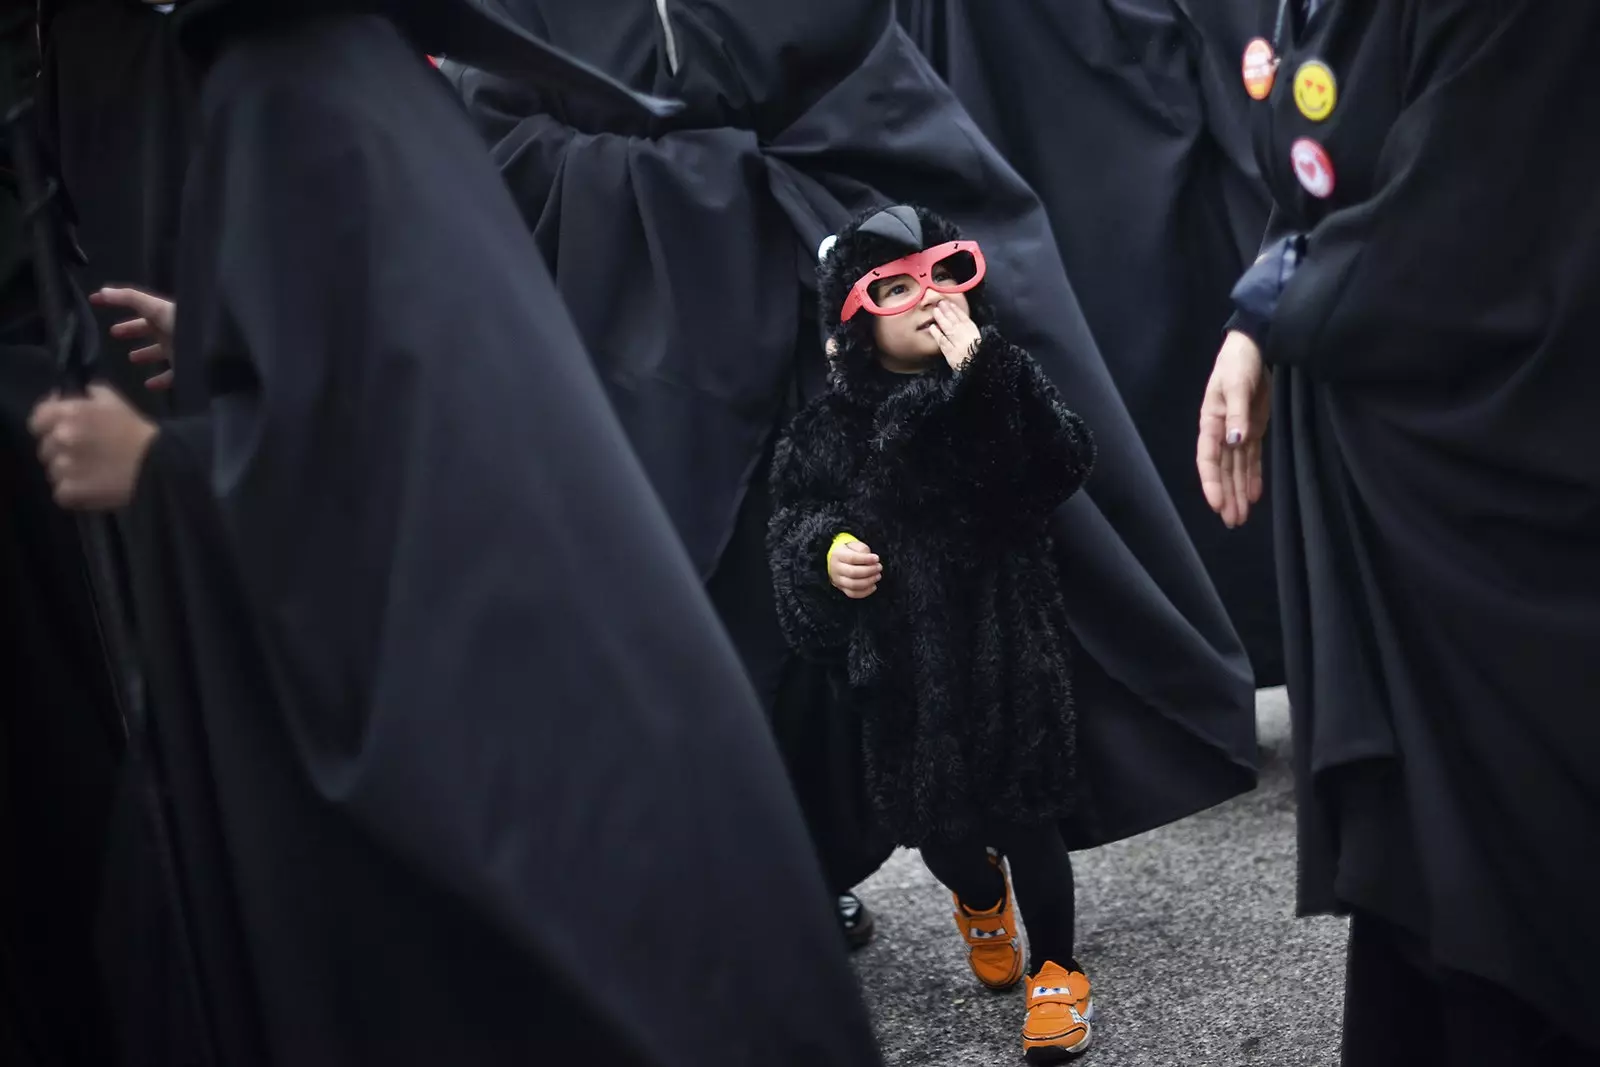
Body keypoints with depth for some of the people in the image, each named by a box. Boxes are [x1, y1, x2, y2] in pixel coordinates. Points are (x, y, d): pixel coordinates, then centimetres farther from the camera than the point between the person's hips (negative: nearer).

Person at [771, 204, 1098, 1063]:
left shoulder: (1002, 386, -6)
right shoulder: (833, 425, -2)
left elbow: (1062, 471, -22)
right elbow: (792, 522, 6)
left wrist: (983, 376, -32)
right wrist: (826, 554, -17)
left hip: (1007, 645, -2)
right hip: (902, 662, 2)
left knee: (1026, 814, 1)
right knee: (934, 823, 13)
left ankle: (1054, 972, 23)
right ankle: (980, 903, 49)